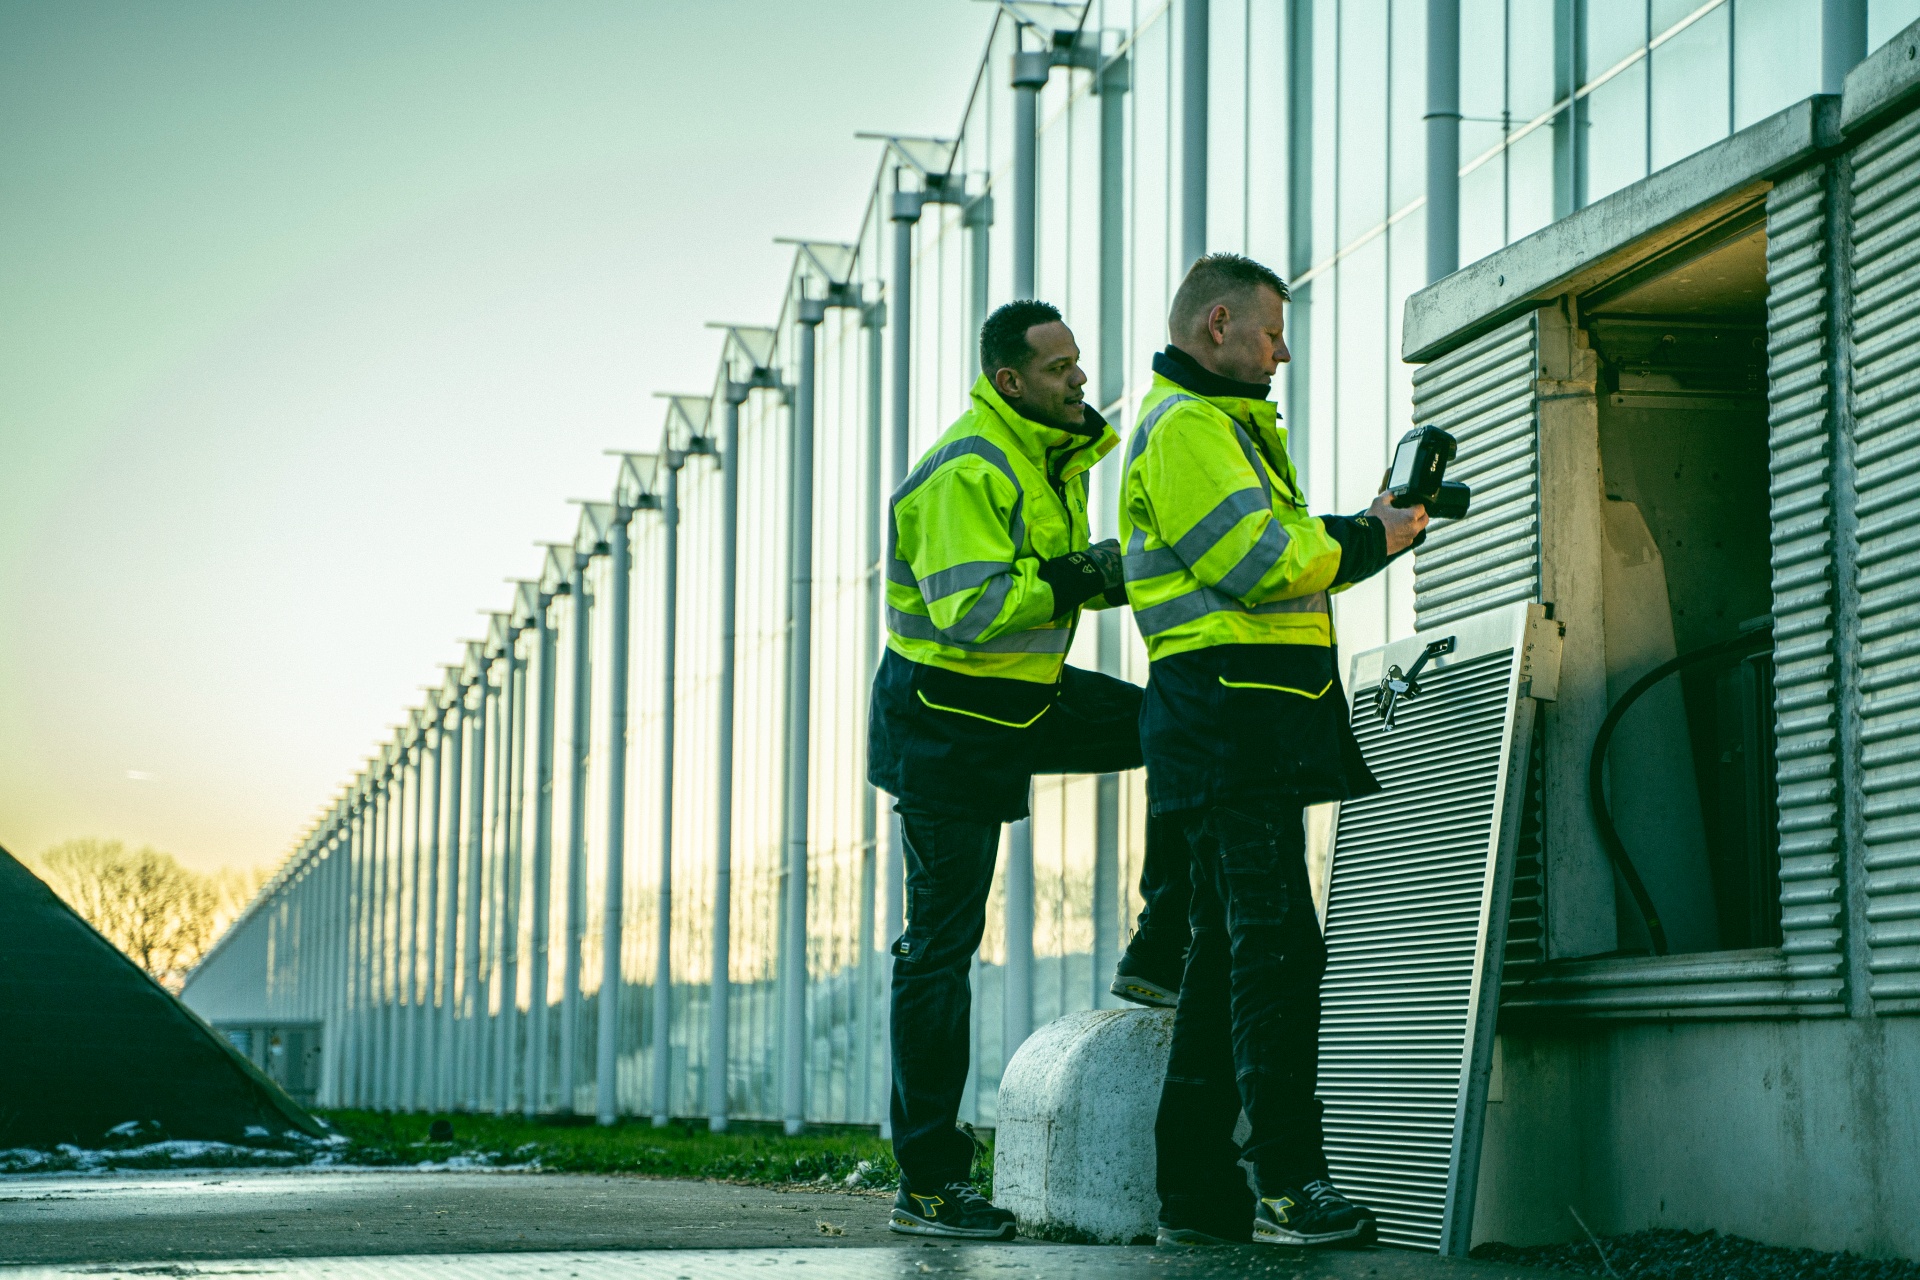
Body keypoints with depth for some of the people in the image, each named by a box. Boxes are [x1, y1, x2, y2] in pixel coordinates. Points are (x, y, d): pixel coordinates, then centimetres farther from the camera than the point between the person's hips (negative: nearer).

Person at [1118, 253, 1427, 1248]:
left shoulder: (1218, 424, 26)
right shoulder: (1184, 425, -8)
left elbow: (1268, 556, 22)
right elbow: (1259, 562, -16)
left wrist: (1364, 528, 9)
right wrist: (1369, 542, -3)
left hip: (1247, 720, 11)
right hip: (1233, 708, -11)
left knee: (1230, 947, 10)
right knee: (1277, 941, -14)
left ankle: (1196, 1189, 12)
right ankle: (1289, 1184, -17)